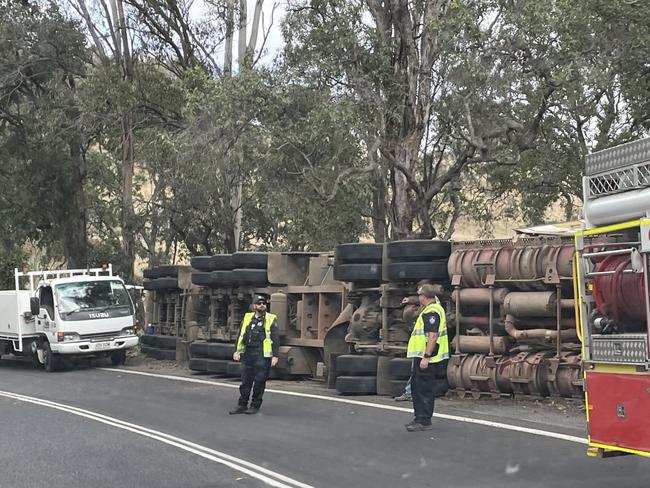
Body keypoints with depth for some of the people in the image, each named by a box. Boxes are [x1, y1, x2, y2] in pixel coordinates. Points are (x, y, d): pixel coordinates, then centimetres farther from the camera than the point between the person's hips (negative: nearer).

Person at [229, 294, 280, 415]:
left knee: (259, 382, 1)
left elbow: (275, 339, -4)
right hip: (247, 355, 4)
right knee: (245, 381, 8)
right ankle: (242, 405, 16)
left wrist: (275, 356, -11)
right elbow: (241, 336, 17)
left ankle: (255, 406, 11)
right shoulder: (247, 318, 12)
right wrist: (238, 351, 10)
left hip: (262, 356, -4)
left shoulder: (271, 319, 0)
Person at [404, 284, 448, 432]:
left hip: (425, 357, -11)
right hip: (422, 355, 11)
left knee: (423, 389, -6)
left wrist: (426, 357, -27)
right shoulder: (435, 308, 14)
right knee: (416, 386, 17)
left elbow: (433, 336, -25)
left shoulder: (431, 312, -18)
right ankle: (420, 418, 25)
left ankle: (424, 421, -2)